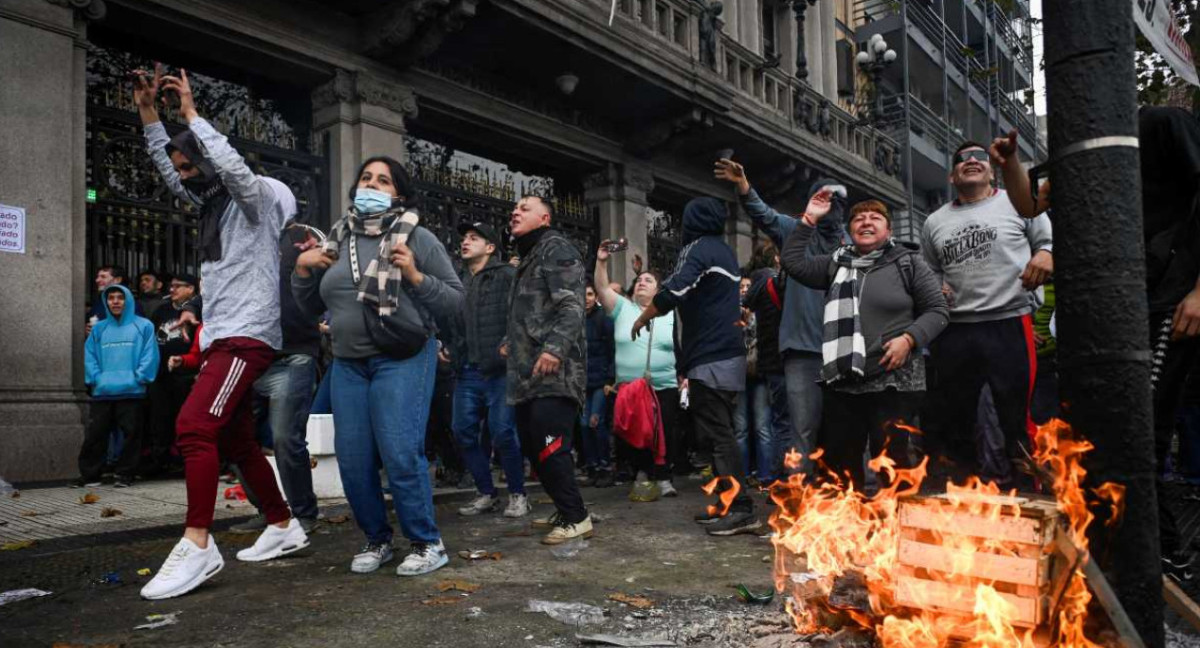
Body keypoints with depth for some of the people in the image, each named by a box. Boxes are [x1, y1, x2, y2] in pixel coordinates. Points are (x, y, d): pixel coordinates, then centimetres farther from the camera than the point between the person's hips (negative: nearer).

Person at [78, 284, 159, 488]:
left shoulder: (143, 326, 3)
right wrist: (97, 378, -5)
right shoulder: (99, 328, 14)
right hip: (102, 392, 3)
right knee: (95, 434, 5)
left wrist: (137, 377, -13)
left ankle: (125, 475, 10)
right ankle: (89, 474, 14)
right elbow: (90, 356, 9)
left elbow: (150, 356, -4)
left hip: (132, 392, -3)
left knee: (131, 434, 1)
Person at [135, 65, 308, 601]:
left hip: (248, 335, -10)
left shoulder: (261, 195, -6)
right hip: (220, 336, 10)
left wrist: (190, 111, -15)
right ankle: (283, 528, 21)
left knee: (194, 425, -23)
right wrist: (148, 111, 18)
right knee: (235, 440, 11)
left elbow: (232, 165, -25)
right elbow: (165, 168, 25)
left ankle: (197, 546, -21)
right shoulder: (213, 203, 18)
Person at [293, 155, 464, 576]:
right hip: (348, 363, 5)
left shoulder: (417, 238, -2)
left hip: (403, 360, -5)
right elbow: (312, 306, 20)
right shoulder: (337, 239, 12)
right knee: (352, 459, 5)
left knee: (400, 454, -12)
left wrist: (415, 276, -17)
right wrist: (302, 269, 4)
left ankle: (426, 543, 5)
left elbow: (455, 300, -4)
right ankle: (377, 540, 23)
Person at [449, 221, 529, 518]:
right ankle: (486, 493, 20)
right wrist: (451, 353, 13)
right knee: (464, 432, 6)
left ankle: (517, 495, 11)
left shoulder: (507, 275, -1)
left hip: (500, 370, -6)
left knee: (503, 433, -6)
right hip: (468, 371, 6)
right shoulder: (458, 281, 18)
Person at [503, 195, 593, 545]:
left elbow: (572, 305, -18)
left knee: (550, 446, -13)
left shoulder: (556, 247, -5)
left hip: (554, 371, -10)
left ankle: (576, 517, -3)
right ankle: (566, 509, 22)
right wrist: (510, 343, 27)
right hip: (529, 373, 10)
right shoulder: (529, 257, 25)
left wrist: (554, 347, -28)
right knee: (533, 447, 11)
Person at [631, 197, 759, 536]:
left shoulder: (698, 248, -8)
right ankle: (728, 504, 17)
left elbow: (674, 292, -23)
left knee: (717, 434, -10)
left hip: (709, 358, -9)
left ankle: (741, 509, -12)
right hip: (731, 355, 9)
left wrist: (643, 318, -6)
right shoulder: (725, 251, 19)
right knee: (722, 432, 13)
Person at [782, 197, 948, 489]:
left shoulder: (908, 262, 1)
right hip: (843, 382, 5)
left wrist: (909, 338, -15)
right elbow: (793, 262, 9)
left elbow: (938, 310, 1)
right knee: (837, 459, 11)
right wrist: (809, 220, 4)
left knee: (890, 460, -2)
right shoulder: (836, 264, 14)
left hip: (893, 381, -5)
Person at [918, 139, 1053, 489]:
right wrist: (934, 288, 5)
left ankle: (1026, 483, 11)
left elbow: (1050, 239, 6)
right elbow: (928, 272, 26)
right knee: (953, 417, 9)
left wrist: (1046, 254, -16)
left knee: (1018, 416, -2)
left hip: (1010, 325, -3)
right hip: (954, 332, 4)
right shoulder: (934, 222, 17)